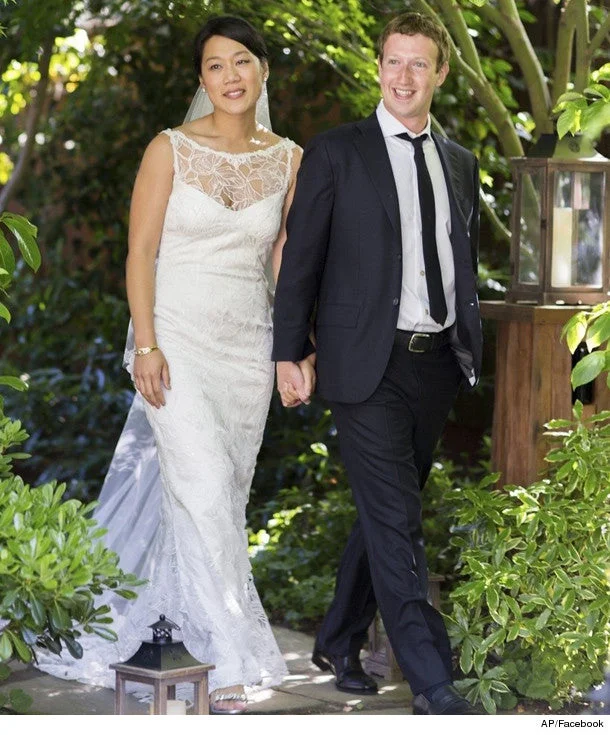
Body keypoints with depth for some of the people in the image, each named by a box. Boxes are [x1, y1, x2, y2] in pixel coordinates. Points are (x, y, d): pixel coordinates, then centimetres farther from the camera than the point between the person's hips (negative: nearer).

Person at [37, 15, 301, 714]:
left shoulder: (288, 160, 6)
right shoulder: (171, 150, -4)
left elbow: (287, 259, 10)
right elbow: (141, 251, -5)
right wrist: (146, 345, -13)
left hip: (247, 343, 4)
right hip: (178, 335, -4)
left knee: (225, 493, 8)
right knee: (204, 488, -13)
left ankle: (181, 620, 24)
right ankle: (231, 657, -10)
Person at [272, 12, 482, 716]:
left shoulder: (460, 163, 14)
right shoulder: (335, 153, -1)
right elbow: (300, 259, -2)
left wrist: (470, 345, 13)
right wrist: (290, 353, -6)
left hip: (437, 365, 6)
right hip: (371, 365, -5)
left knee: (384, 515, 14)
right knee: (396, 525, -9)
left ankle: (337, 644, 29)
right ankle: (432, 688, -9)